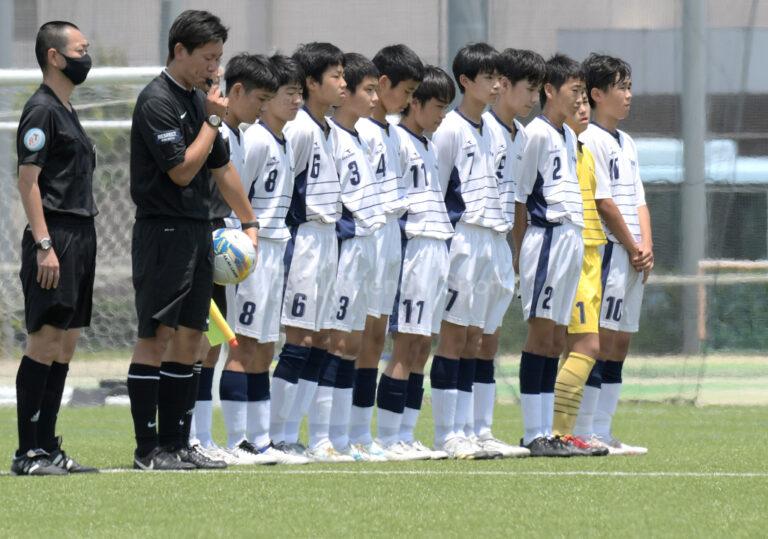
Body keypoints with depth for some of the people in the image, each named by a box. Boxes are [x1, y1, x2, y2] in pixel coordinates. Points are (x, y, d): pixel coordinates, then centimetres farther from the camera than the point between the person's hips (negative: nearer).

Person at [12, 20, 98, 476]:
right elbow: (28, 181, -15)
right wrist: (44, 245, -21)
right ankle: (28, 452, -10)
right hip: (56, 237, -10)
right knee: (45, 340, -10)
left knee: (66, 344, 9)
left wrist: (82, 244, 19)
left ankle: (48, 447, 13)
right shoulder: (42, 110, -10)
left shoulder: (67, 112, 19)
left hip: (80, 237, 10)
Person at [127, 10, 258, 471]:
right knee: (158, 335, -8)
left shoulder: (199, 100, 15)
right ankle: (148, 449, -7)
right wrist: (213, 121, -10)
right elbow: (182, 170, -17)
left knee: (189, 337, 8)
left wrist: (249, 222, 23)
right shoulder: (158, 101, -13)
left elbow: (222, 167, 23)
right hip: (163, 230, -9)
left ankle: (175, 445, 11)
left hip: (199, 232, 9)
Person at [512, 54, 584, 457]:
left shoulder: (569, 136, 18)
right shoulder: (537, 133, -8)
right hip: (547, 237, -9)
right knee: (541, 332, -8)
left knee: (557, 338, 8)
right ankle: (533, 435, -8)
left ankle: (546, 432, 9)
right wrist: (520, 251, -9)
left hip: (573, 238, 9)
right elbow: (519, 196, -9)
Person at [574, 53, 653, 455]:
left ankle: (602, 433, 10)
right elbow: (604, 202, -13)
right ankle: (584, 433, -11)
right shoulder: (590, 139, -9)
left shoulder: (626, 143, 20)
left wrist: (647, 248, 3)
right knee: (601, 339, -11)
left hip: (633, 255, 9)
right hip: (607, 251, -9)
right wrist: (633, 248, -9)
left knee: (620, 342, 8)